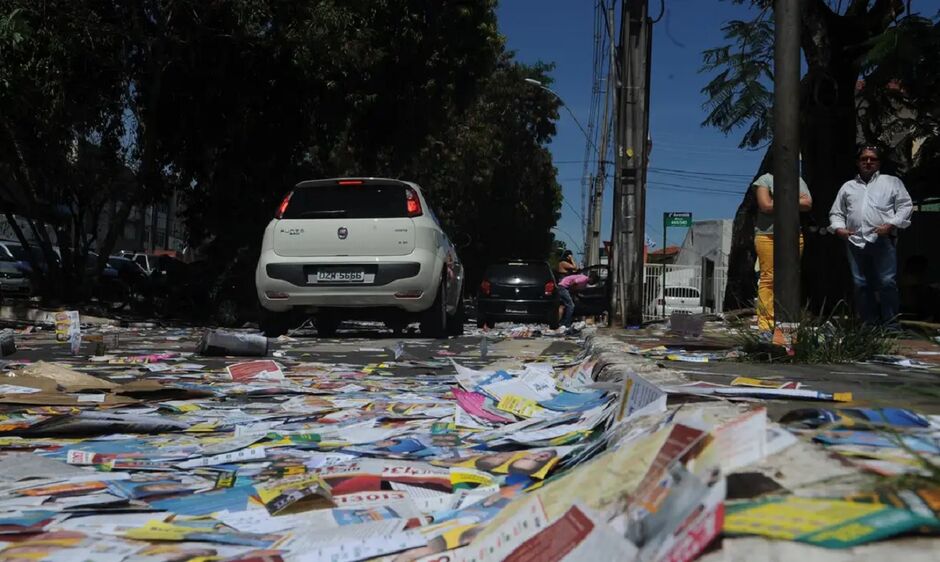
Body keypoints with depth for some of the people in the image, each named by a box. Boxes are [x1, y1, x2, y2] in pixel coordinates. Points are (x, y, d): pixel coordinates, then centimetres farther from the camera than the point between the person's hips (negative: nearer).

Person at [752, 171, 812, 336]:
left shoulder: (798, 181, 17)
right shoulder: (765, 179, 5)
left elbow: (808, 203, 2)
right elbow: (766, 206, -9)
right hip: (767, 235, -4)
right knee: (768, 279, -9)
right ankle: (766, 325, -8)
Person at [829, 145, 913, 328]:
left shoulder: (892, 182, 12)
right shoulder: (848, 186, 21)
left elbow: (905, 206, 4)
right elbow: (836, 212, 21)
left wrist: (891, 224, -10)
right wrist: (838, 228, 2)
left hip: (883, 241, -3)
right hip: (855, 242, 4)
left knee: (887, 283, -8)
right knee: (861, 285, 4)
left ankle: (891, 325, -2)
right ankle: (869, 325, 12)